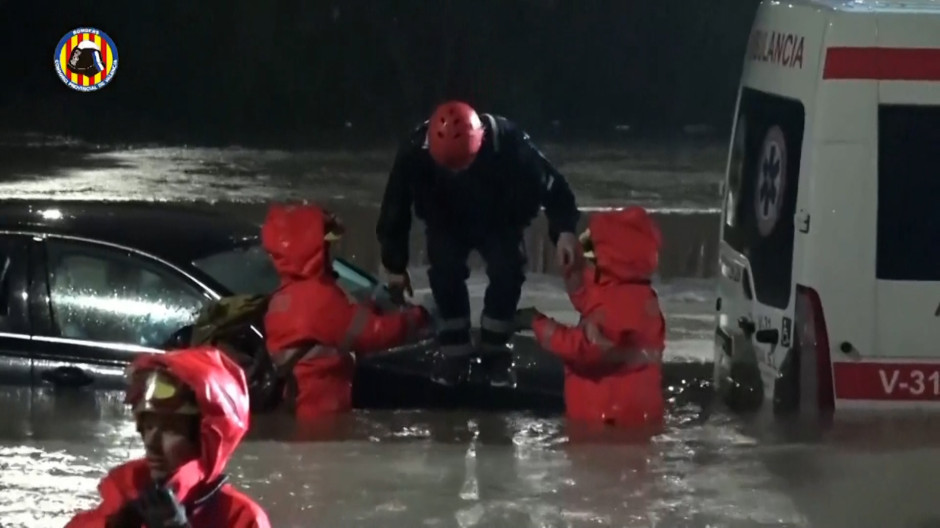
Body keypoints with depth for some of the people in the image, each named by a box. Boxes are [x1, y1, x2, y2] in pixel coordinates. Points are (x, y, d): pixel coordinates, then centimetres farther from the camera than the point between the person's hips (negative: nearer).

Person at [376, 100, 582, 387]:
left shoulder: (507, 141, -39)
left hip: (499, 221, 0)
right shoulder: (415, 151, -34)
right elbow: (396, 206, -17)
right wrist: (396, 265, -9)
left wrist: (564, 229, -41)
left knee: (507, 273, -22)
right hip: (447, 223, 0)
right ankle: (454, 352, -6)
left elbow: (548, 183, -25)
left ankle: (495, 352, -1)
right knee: (446, 274, -24)